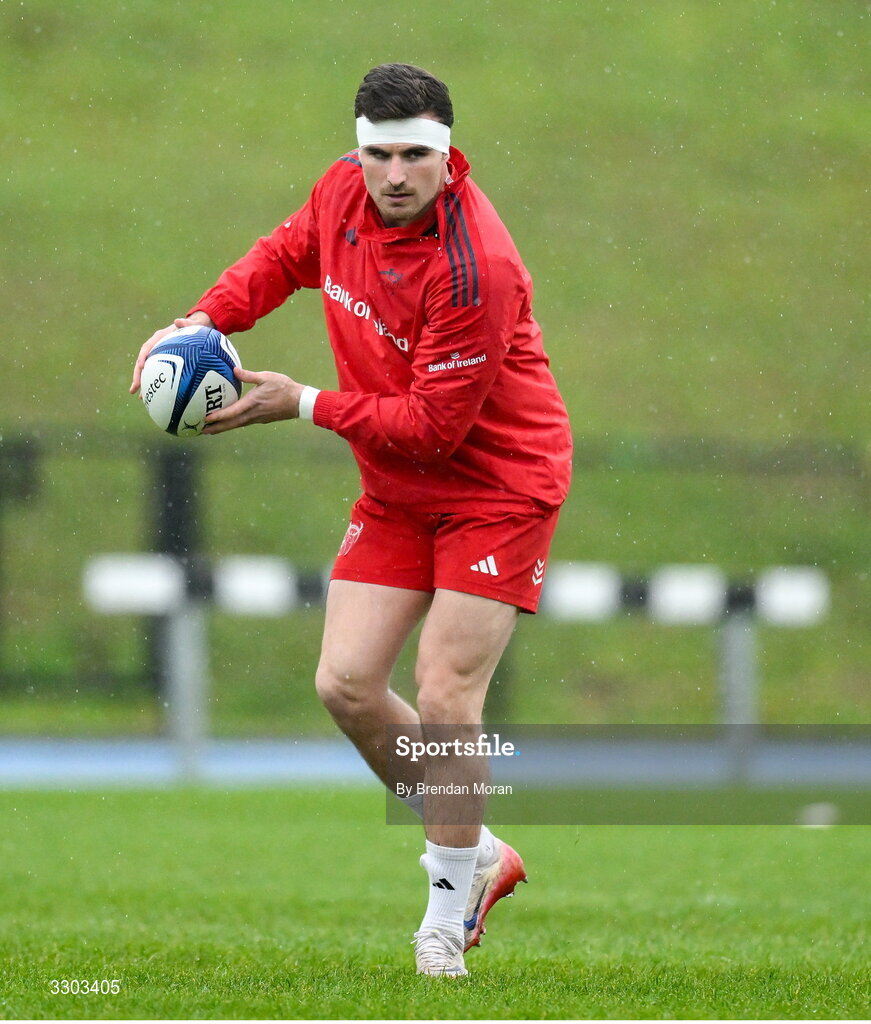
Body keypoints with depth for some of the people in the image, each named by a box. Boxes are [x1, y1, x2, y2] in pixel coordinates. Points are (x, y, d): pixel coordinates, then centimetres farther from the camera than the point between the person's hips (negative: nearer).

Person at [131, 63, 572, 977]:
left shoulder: (473, 267, -29)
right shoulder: (342, 194, -6)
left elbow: (434, 424, -26)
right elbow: (286, 255, 17)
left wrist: (304, 405, -20)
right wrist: (207, 318, 0)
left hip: (496, 486, -7)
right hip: (396, 491, 7)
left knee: (444, 698, -12)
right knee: (345, 684, -1)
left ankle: (447, 916, 5)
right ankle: (473, 855, 18)